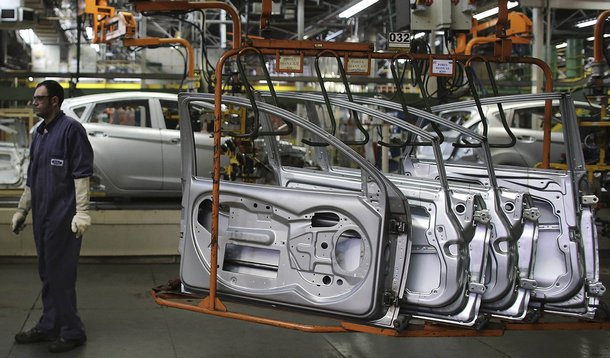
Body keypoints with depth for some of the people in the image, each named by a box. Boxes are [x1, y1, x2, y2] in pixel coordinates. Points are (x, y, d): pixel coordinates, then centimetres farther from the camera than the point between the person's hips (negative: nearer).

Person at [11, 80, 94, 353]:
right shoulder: (39, 133, 17)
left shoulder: (70, 129, -8)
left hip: (63, 216, -8)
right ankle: (48, 326, 23)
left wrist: (82, 212, -19)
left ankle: (71, 332, 4)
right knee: (47, 273, 14)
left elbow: (82, 174, -13)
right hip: (42, 215, 8)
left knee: (61, 274, -5)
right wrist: (21, 211, 24)